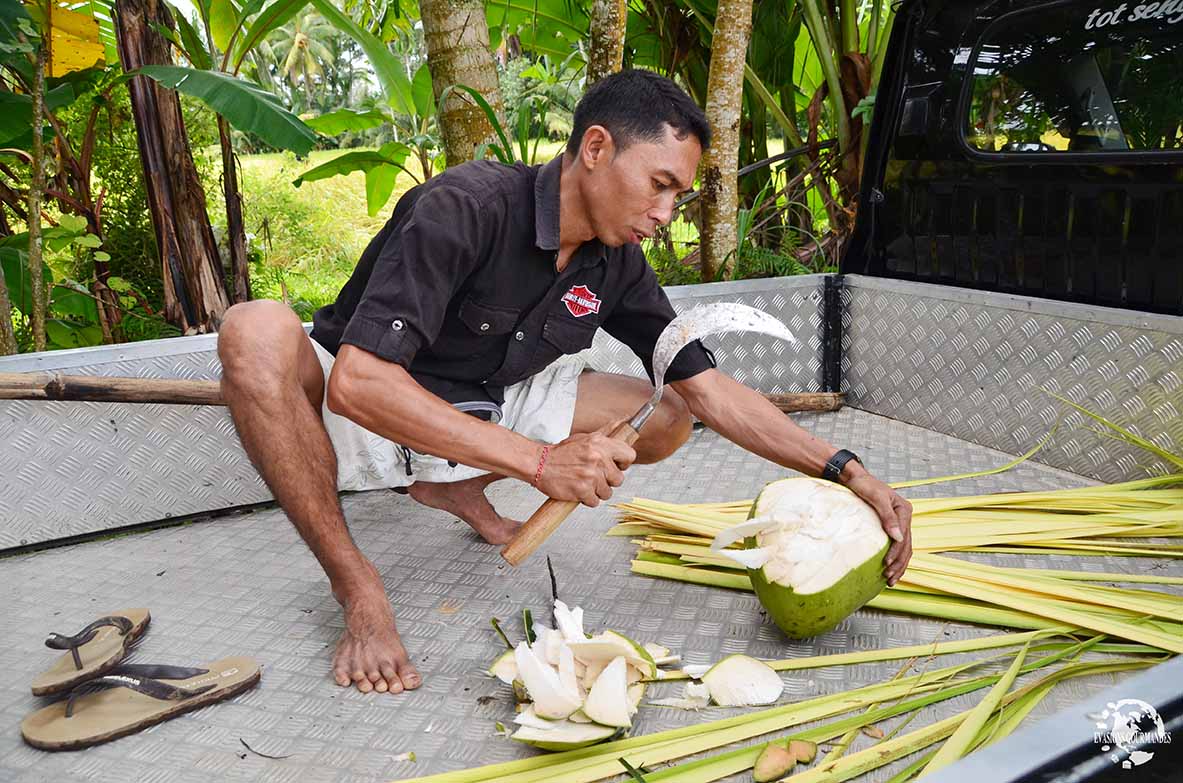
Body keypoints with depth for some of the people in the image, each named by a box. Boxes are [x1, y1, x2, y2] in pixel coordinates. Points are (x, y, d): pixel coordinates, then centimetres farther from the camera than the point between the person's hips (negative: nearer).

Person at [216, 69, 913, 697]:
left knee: (667, 415, -5)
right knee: (259, 331, -36)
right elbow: (356, 381, -37)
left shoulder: (618, 264, -8)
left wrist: (846, 471, -15)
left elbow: (709, 389, -6)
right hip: (364, 414, -5)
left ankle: (456, 487, 3)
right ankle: (359, 589, -22)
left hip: (482, 415, 6)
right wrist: (539, 461, -41)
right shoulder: (466, 208, -29)